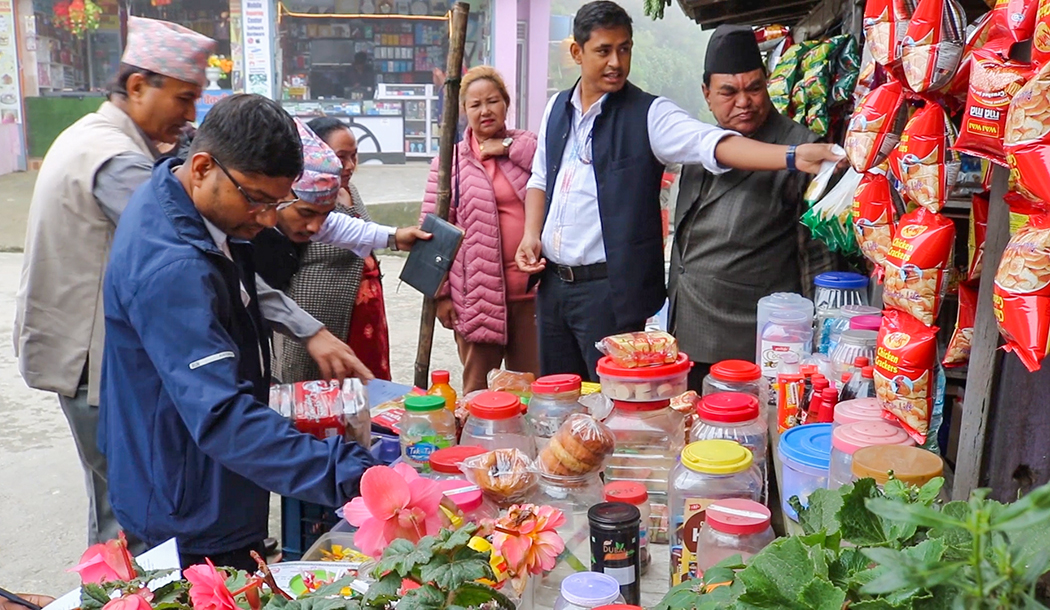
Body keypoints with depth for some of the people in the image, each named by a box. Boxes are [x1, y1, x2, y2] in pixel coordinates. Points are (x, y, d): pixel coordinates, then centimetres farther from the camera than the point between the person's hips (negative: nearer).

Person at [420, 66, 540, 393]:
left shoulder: (526, 146, 11)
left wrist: (510, 146, -7)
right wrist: (441, 293, -4)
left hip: (530, 287, 2)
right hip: (477, 292, -2)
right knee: (478, 392, 6)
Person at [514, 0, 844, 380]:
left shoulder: (648, 115, -7)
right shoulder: (557, 109, 10)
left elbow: (711, 143, -22)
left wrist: (793, 156, -36)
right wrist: (531, 234, 3)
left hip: (611, 289, -5)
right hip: (552, 281, 6)